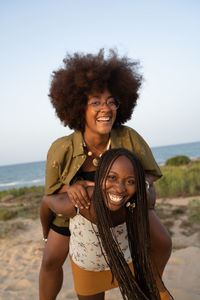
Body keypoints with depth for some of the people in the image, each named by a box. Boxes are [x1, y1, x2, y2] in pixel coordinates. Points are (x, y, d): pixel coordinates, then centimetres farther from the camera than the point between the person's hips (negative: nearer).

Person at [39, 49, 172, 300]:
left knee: (162, 243, 1)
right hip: (75, 203, -1)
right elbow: (52, 194, -18)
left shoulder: (128, 138, -32)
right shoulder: (62, 149, -34)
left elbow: (149, 173, -14)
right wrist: (71, 187, -40)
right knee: (51, 260, -1)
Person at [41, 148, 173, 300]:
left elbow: (143, 249, -14)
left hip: (127, 259, 1)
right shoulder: (75, 203, -39)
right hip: (86, 267, 0)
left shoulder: (133, 205, -31)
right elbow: (47, 201, -15)